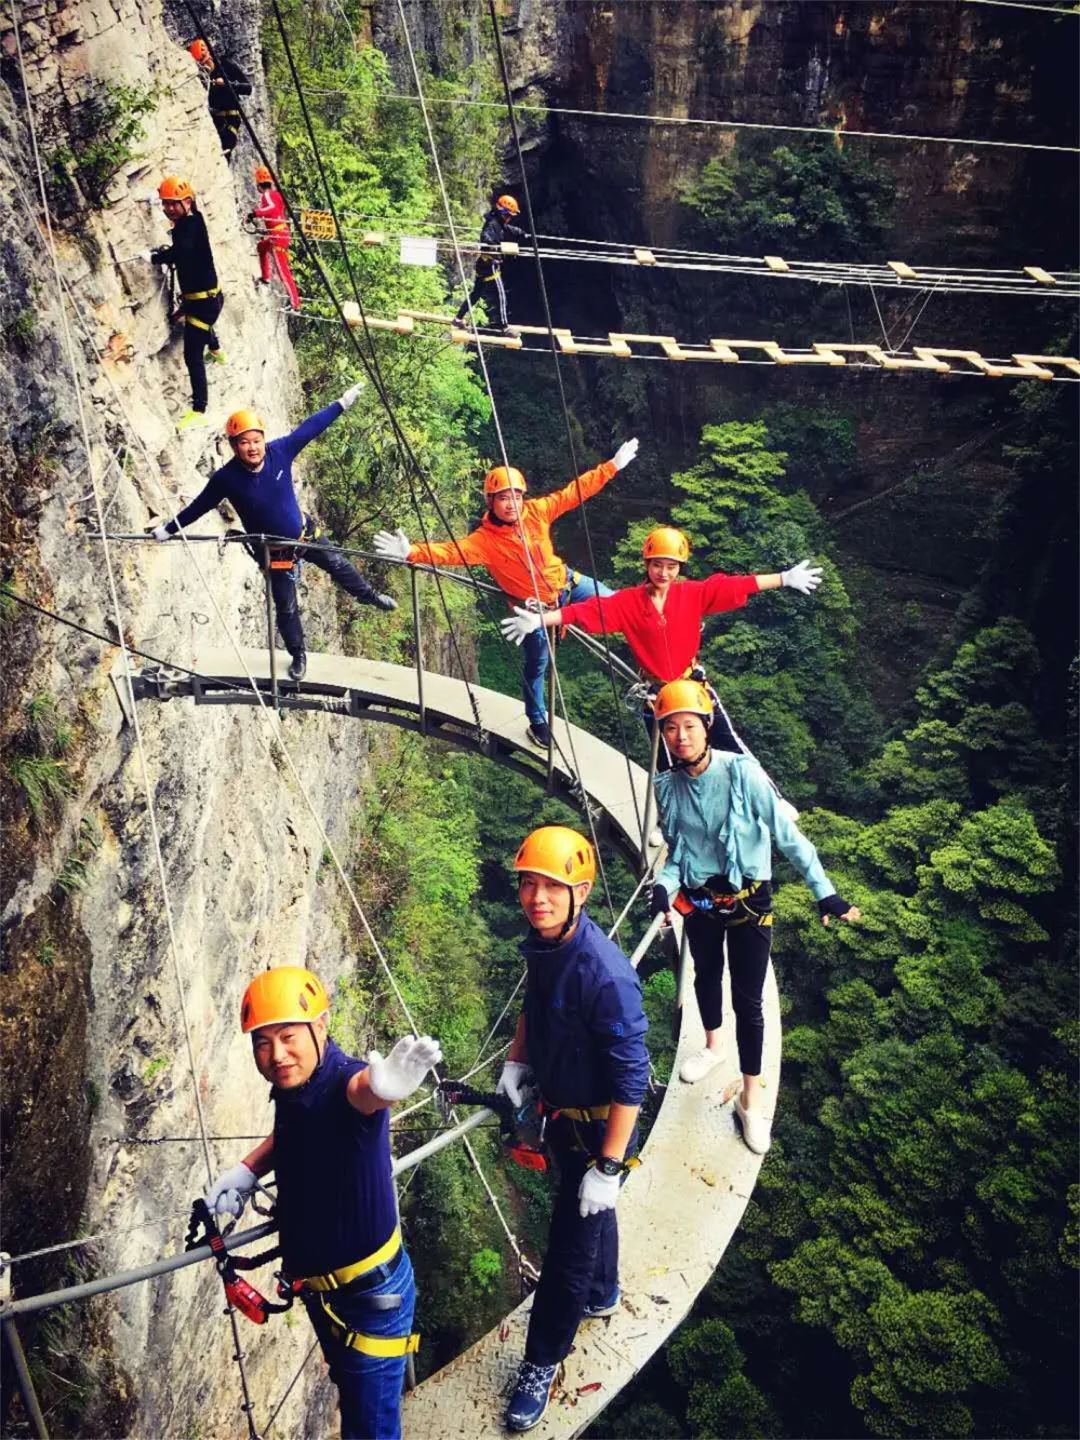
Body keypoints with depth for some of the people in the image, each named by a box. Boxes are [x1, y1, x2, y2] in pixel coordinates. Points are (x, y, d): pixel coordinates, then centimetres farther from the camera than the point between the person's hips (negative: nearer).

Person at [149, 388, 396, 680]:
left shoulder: (280, 451, -21)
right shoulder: (226, 478, -25)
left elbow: (310, 427, -10)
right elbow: (198, 507, -12)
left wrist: (342, 403, -6)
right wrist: (168, 530, -7)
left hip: (305, 534, 3)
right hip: (275, 552, -2)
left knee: (337, 565, 25)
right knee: (286, 608, 9)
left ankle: (367, 594, 56)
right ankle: (298, 655, 34)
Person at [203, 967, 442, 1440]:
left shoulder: (340, 1083, -31)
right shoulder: (290, 1087, -8)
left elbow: (363, 1089, -58)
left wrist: (384, 1084, -81)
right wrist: (245, 1170, 1)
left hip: (372, 1292, -7)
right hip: (320, 1286, 8)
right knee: (350, 1396, 30)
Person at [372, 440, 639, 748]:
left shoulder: (536, 511, -16)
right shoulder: (484, 539, -24)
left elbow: (575, 492, -11)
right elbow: (451, 551, -37)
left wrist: (612, 466, -12)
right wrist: (412, 553, -53)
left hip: (566, 583, 3)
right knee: (537, 665, 12)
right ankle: (538, 722, 33)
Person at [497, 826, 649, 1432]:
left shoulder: (605, 973, -35)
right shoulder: (543, 944, -10)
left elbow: (632, 1079, -30)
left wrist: (609, 1166, -27)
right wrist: (517, 1059, 3)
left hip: (598, 1127, -8)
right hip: (562, 1111, 8)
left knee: (570, 1245, 6)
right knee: (587, 1214, 30)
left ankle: (543, 1362, 27)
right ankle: (602, 1294, 56)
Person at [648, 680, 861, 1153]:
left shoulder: (742, 773, -22)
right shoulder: (668, 786, -7)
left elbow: (788, 835, -16)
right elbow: (678, 848, 4)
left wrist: (824, 892, -14)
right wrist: (665, 884, -16)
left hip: (749, 902, -4)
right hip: (699, 900, 4)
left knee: (748, 1001, 1)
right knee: (706, 977, 24)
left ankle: (751, 1097, 16)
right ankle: (713, 1047, 51)